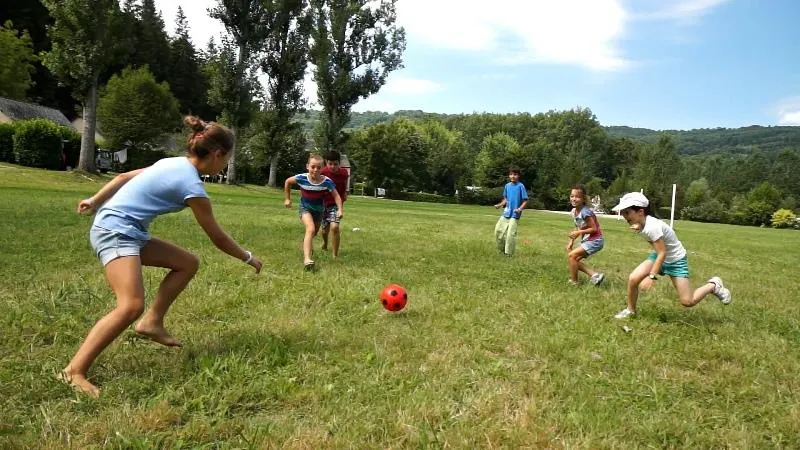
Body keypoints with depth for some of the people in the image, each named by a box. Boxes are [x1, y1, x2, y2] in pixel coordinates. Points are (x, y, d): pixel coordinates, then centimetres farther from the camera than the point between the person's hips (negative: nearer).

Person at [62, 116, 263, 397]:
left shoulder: (174, 164, 8)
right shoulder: (192, 186, -17)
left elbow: (123, 177, 17)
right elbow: (217, 237, -9)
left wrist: (95, 201, 26)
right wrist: (249, 258, 5)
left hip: (129, 232, 10)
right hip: (115, 230, -10)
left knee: (188, 263, 10)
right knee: (132, 306, -24)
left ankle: (152, 322, 12)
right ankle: (74, 371, -18)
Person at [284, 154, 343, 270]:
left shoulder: (327, 181, -24)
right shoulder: (302, 178, -23)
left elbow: (336, 196, -15)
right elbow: (287, 182, -5)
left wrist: (340, 209, -29)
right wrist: (287, 199, 1)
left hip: (319, 210, 3)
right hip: (305, 208, -3)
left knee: (314, 232, 22)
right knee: (311, 229, -28)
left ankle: (306, 243, 60)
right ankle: (307, 259, -33)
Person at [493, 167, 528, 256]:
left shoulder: (520, 186, -9)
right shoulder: (507, 186, 8)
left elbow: (525, 201, -7)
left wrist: (520, 209, -22)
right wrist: (500, 205, 0)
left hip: (515, 214, -6)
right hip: (506, 212, 6)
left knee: (511, 234, -8)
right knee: (498, 230, 5)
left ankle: (508, 254, 5)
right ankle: (502, 250, 22)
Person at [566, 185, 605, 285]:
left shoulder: (585, 212, -23)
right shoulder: (574, 211, 4)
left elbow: (594, 229, -22)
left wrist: (579, 232, -25)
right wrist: (571, 241, 8)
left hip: (595, 240, -9)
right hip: (586, 240, 9)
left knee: (571, 255, -14)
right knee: (575, 259, 7)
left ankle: (573, 282, -3)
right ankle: (594, 275, 10)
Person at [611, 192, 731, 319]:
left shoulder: (652, 227, -35)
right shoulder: (641, 223, -10)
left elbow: (662, 253, -32)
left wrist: (652, 276, -33)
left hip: (675, 260, -7)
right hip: (659, 255, 7)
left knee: (688, 302, -6)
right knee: (633, 279, -12)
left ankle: (713, 285, 20)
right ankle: (630, 310, 9)